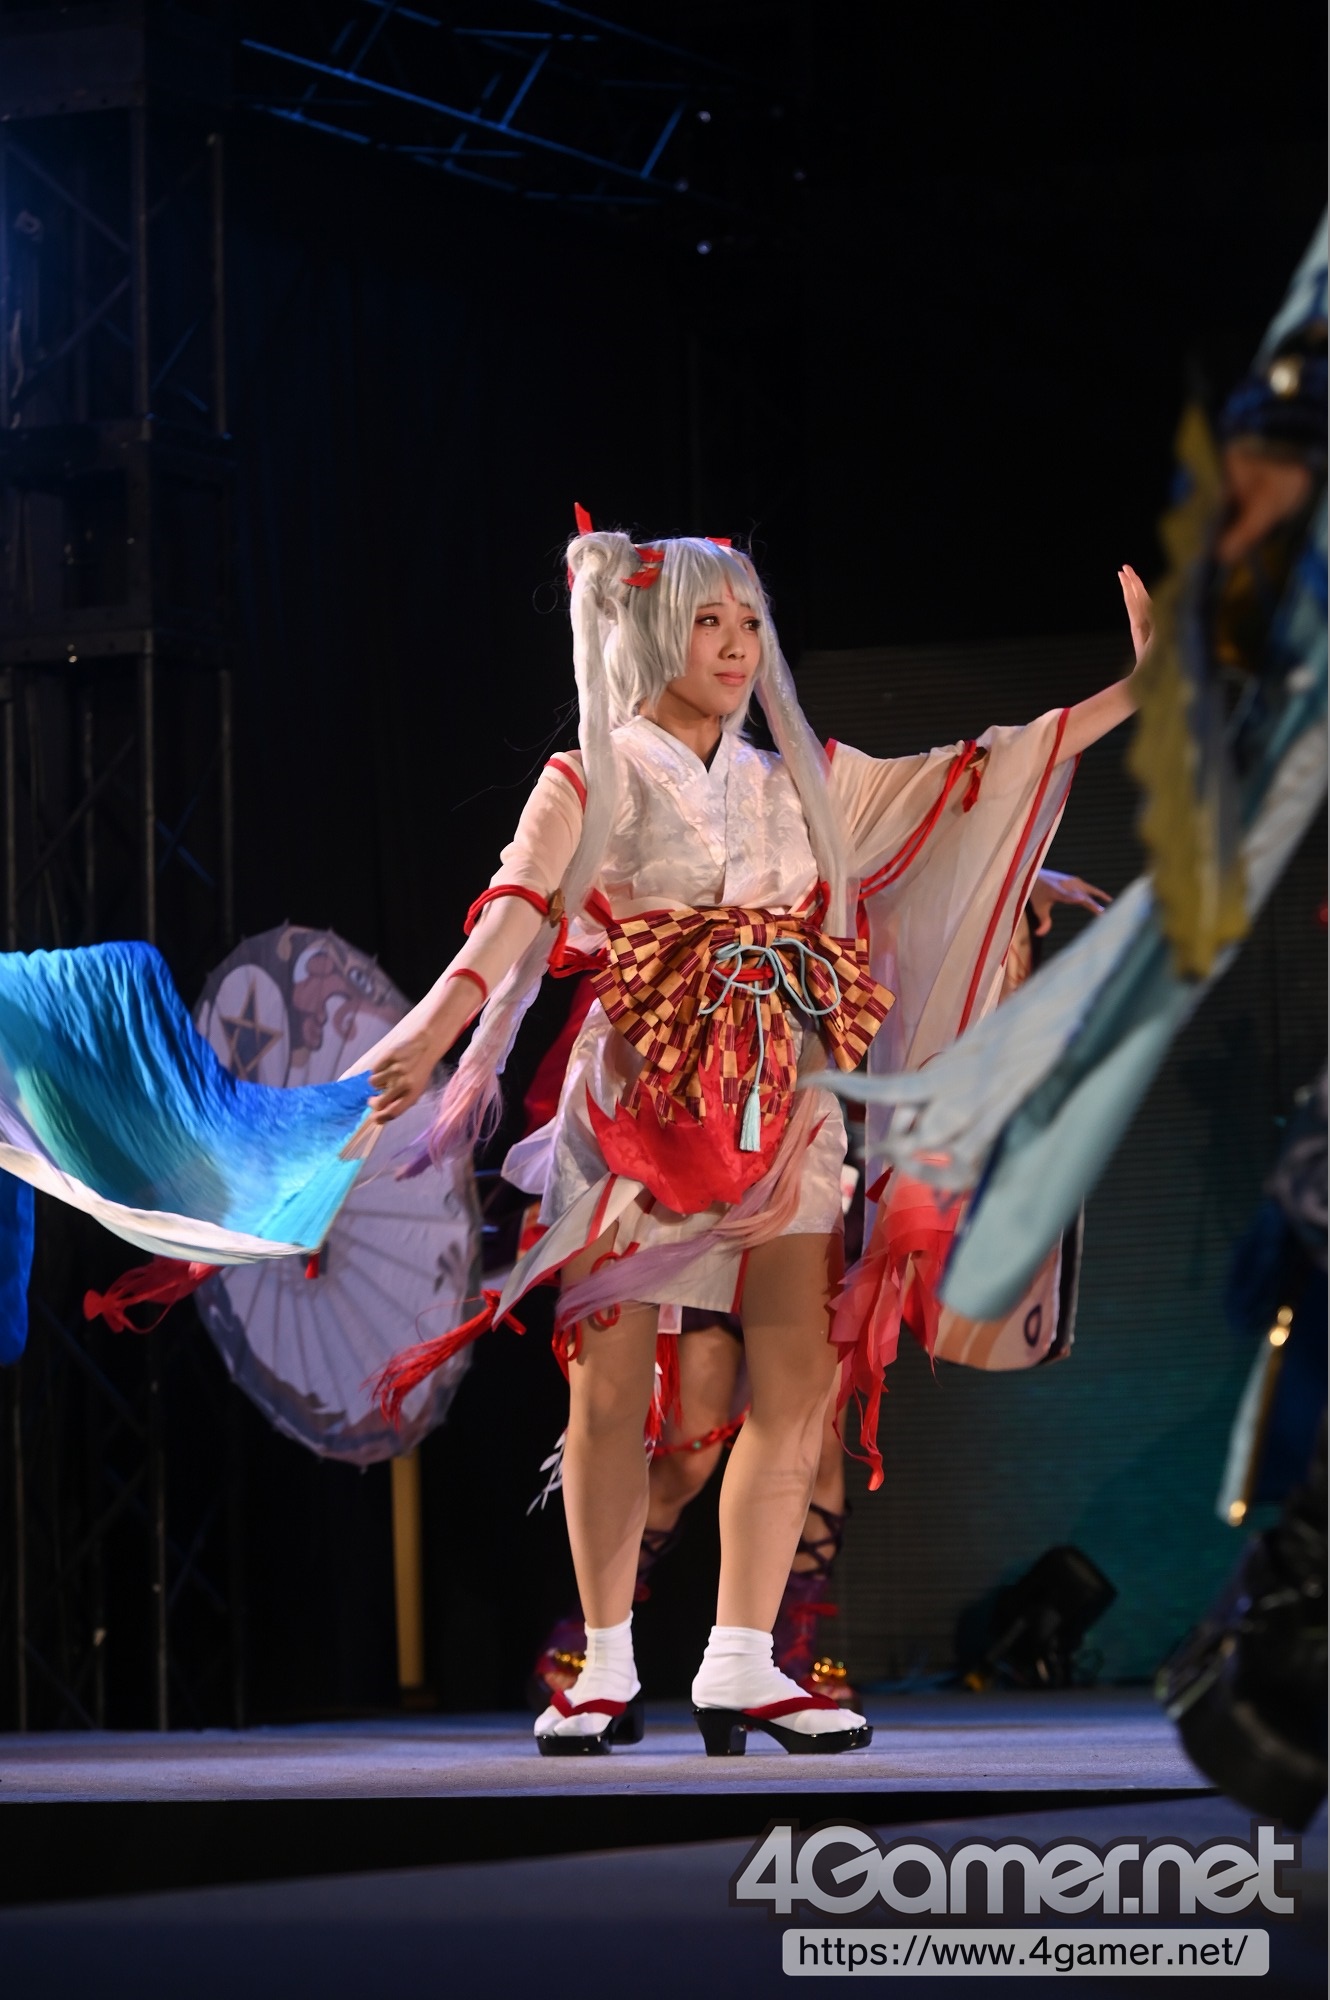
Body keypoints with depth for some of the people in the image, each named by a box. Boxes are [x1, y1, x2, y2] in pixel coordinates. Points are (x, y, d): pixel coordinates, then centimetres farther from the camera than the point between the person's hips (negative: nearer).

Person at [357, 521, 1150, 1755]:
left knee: (796, 1384, -7)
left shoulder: (806, 783, 14)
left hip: (780, 1106, 3)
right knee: (610, 1390, -3)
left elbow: (973, 774, 13)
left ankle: (740, 1664, -3)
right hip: (635, 1100, -3)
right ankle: (607, 1669, 6)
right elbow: (513, 920, -12)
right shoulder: (588, 784, 2)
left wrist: (1135, 692, 8)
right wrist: (426, 1038, -28)